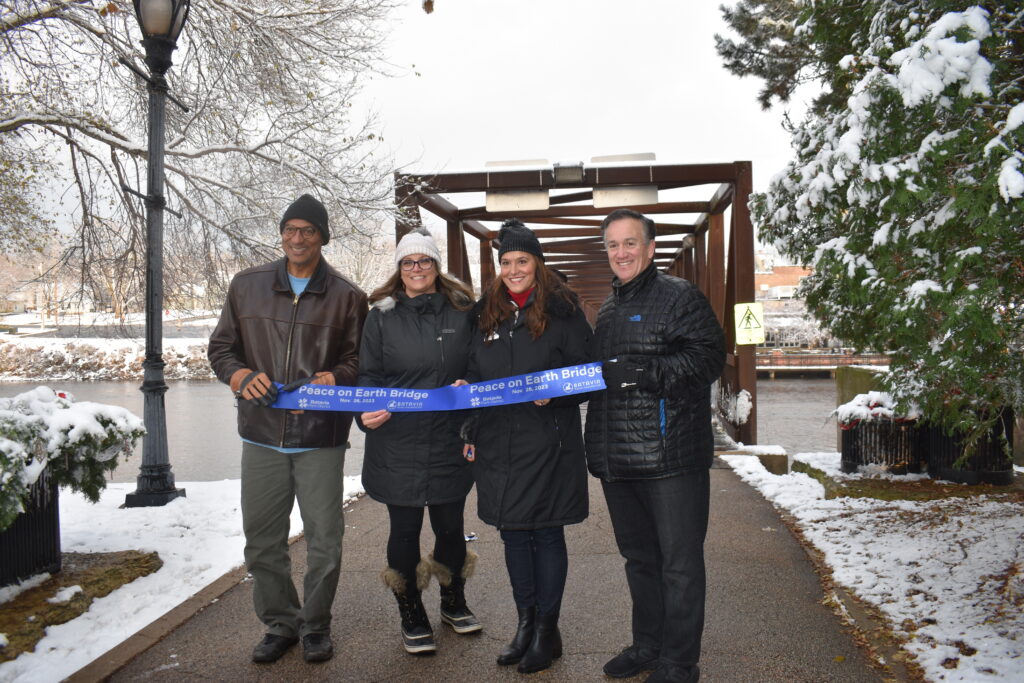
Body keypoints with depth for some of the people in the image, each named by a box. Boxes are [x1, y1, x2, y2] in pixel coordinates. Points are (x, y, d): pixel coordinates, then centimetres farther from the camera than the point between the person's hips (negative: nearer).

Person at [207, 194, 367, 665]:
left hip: (321, 438, -2)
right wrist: (240, 375, -8)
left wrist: (327, 382, -17)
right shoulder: (247, 286, 8)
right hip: (262, 435, 2)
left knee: (324, 540, 6)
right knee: (262, 541, 11)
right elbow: (221, 347, 12)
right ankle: (280, 623, 30)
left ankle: (315, 626, 27)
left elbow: (357, 360, 2)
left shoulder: (346, 296, 2)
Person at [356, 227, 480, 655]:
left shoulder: (462, 312, 5)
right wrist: (369, 412, -16)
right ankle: (411, 616, 27)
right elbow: (368, 375, 2)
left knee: (450, 526, 12)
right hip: (397, 446, -1)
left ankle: (453, 602, 36)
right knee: (405, 529, 7)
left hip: (449, 443, 1)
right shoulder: (382, 316, 2)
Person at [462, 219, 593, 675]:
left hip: (548, 444, -5)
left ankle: (547, 630, 19)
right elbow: (474, 372, 19)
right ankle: (525, 623, 27)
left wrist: (553, 393, -21)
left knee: (546, 534, 5)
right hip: (497, 444, 5)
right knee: (513, 534, 13)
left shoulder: (562, 311, -4)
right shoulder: (487, 313, 11)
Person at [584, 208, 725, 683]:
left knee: (679, 563, 2)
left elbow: (709, 357, -16)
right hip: (618, 460, 8)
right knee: (639, 556, 19)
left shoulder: (680, 297, -5)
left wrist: (645, 372, -24)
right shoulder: (608, 310, 18)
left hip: (672, 457, -7)